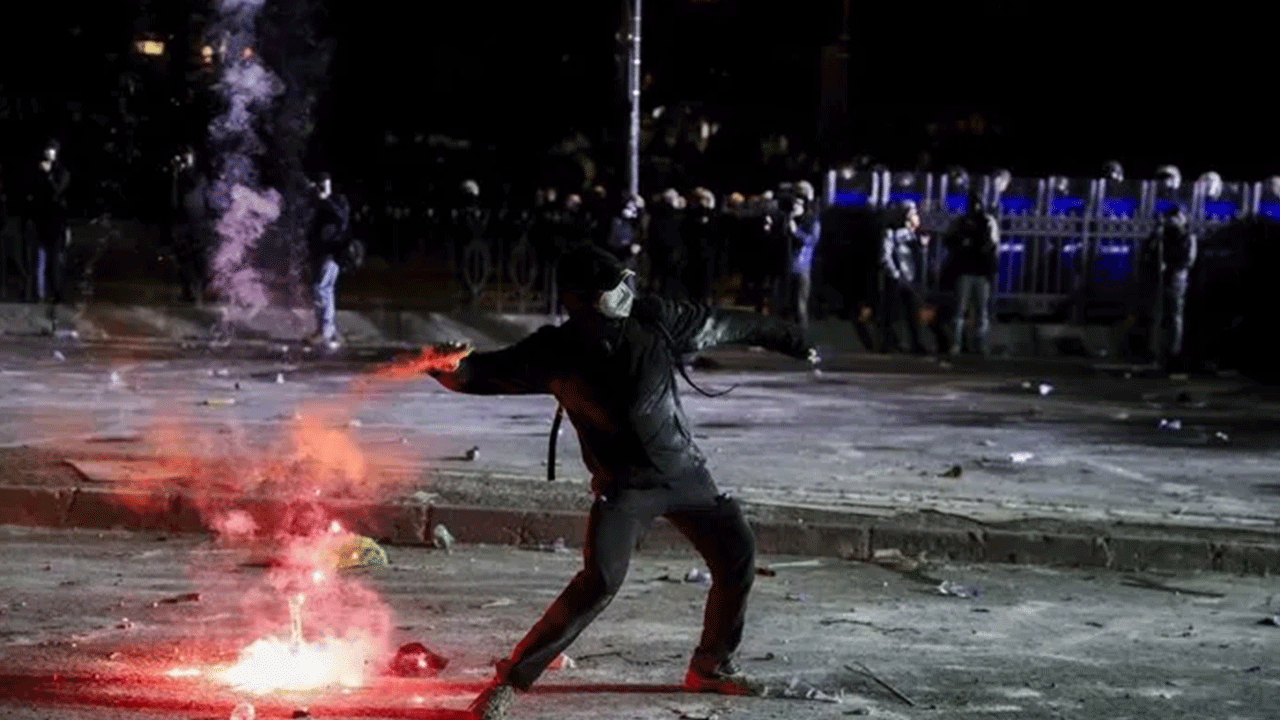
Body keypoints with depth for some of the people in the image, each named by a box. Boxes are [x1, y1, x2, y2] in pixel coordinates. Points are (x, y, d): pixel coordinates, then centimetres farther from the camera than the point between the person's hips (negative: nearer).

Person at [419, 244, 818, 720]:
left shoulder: (653, 319, -10)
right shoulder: (556, 352, -14)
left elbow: (727, 325, 2)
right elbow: (495, 367, -15)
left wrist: (790, 339, 13)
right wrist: (456, 371, -40)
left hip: (684, 471, 4)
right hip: (623, 485, -4)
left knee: (738, 556, 4)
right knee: (599, 582, -20)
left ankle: (710, 667, 26)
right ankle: (510, 680, -9)